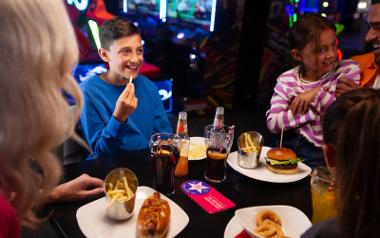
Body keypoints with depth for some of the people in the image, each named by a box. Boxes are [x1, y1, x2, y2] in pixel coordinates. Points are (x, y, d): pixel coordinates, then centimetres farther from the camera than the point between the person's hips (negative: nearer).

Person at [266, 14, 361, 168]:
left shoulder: (349, 70, 0)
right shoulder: (286, 80, 3)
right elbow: (272, 123, -7)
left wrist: (319, 93, -16)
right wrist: (313, 111, -16)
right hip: (289, 148, 2)